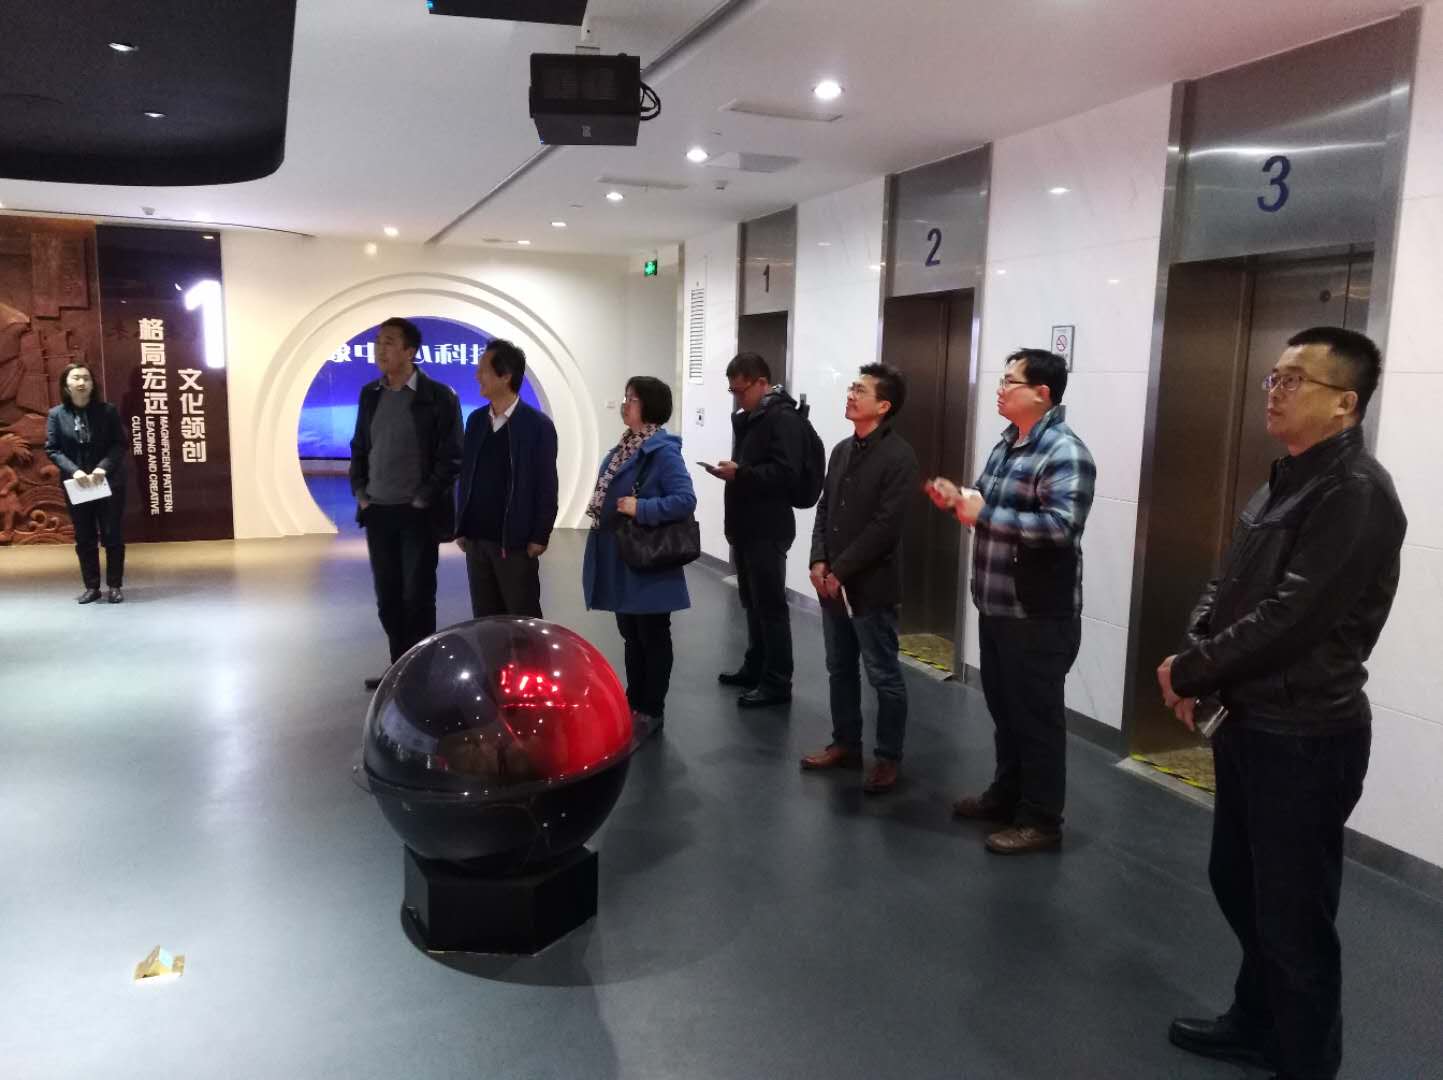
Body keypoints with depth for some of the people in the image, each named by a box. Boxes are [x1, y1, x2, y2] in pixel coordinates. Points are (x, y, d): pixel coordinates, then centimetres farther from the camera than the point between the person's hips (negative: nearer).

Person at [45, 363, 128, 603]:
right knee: (84, 539, 8)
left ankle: (115, 586, 11)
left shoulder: (107, 410, -1)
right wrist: (74, 471, -17)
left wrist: (104, 467, -19)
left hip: (109, 483, -1)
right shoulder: (56, 414, 1)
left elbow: (120, 444, -4)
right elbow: (52, 450, -1)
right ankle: (92, 587, 17)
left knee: (112, 536, 2)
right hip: (75, 486, 1)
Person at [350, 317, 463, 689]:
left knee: (418, 597, 1)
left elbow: (451, 456, -10)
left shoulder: (439, 396, -7)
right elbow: (359, 447, 16)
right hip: (378, 513, 5)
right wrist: (360, 493, 5)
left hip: (417, 515, -5)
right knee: (388, 597, 10)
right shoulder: (370, 393, 10)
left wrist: (422, 501, -12)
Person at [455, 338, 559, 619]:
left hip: (515, 542, -5)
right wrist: (462, 528, 9)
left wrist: (540, 537, -10)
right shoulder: (475, 420, 8)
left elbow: (546, 486, -8)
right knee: (483, 619, 12)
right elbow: (466, 475, 12)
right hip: (476, 539, 5)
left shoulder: (538, 424, -9)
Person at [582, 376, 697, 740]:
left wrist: (640, 509, -27)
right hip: (619, 561, 9)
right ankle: (633, 702, 30)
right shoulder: (623, 447, 11)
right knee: (631, 636, 18)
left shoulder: (662, 451, -17)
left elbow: (685, 500, -25)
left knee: (652, 638, 5)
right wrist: (601, 512, 9)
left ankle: (651, 710, 16)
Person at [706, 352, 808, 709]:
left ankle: (777, 682, 3)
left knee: (771, 606, -4)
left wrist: (739, 473, -24)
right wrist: (730, 472, 8)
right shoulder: (747, 418, 18)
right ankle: (755, 668, 27)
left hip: (768, 530, -9)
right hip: (746, 526, 10)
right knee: (752, 602, 16)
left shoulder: (784, 418, -13)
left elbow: (786, 474, -23)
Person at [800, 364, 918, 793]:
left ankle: (888, 758, 16)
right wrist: (819, 561, -2)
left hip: (872, 585, -7)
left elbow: (885, 527, -18)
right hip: (833, 582, 7)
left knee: (884, 676, 4)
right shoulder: (842, 450, 11)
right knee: (840, 669, 17)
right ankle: (845, 744, 31)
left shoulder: (898, 457, -13)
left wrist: (841, 571, -16)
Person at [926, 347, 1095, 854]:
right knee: (1003, 707, 20)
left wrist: (982, 513, -25)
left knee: (1036, 715, 3)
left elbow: (1061, 527, -29)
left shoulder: (1064, 453, -18)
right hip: (995, 605, 9)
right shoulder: (1006, 443, 12)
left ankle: (1040, 820, 17)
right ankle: (1006, 794, 36)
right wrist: (959, 499, 2)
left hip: (1039, 613, -9)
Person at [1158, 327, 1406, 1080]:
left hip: (1307, 738, -10)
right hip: (1249, 722, 10)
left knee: (1293, 917, 5)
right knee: (1237, 884, 23)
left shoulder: (1356, 494, -19)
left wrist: (1192, 672, -14)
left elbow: (1291, 618, -25)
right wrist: (1193, 660, -5)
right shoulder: (1284, 481, 11)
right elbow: (1226, 587, 13)